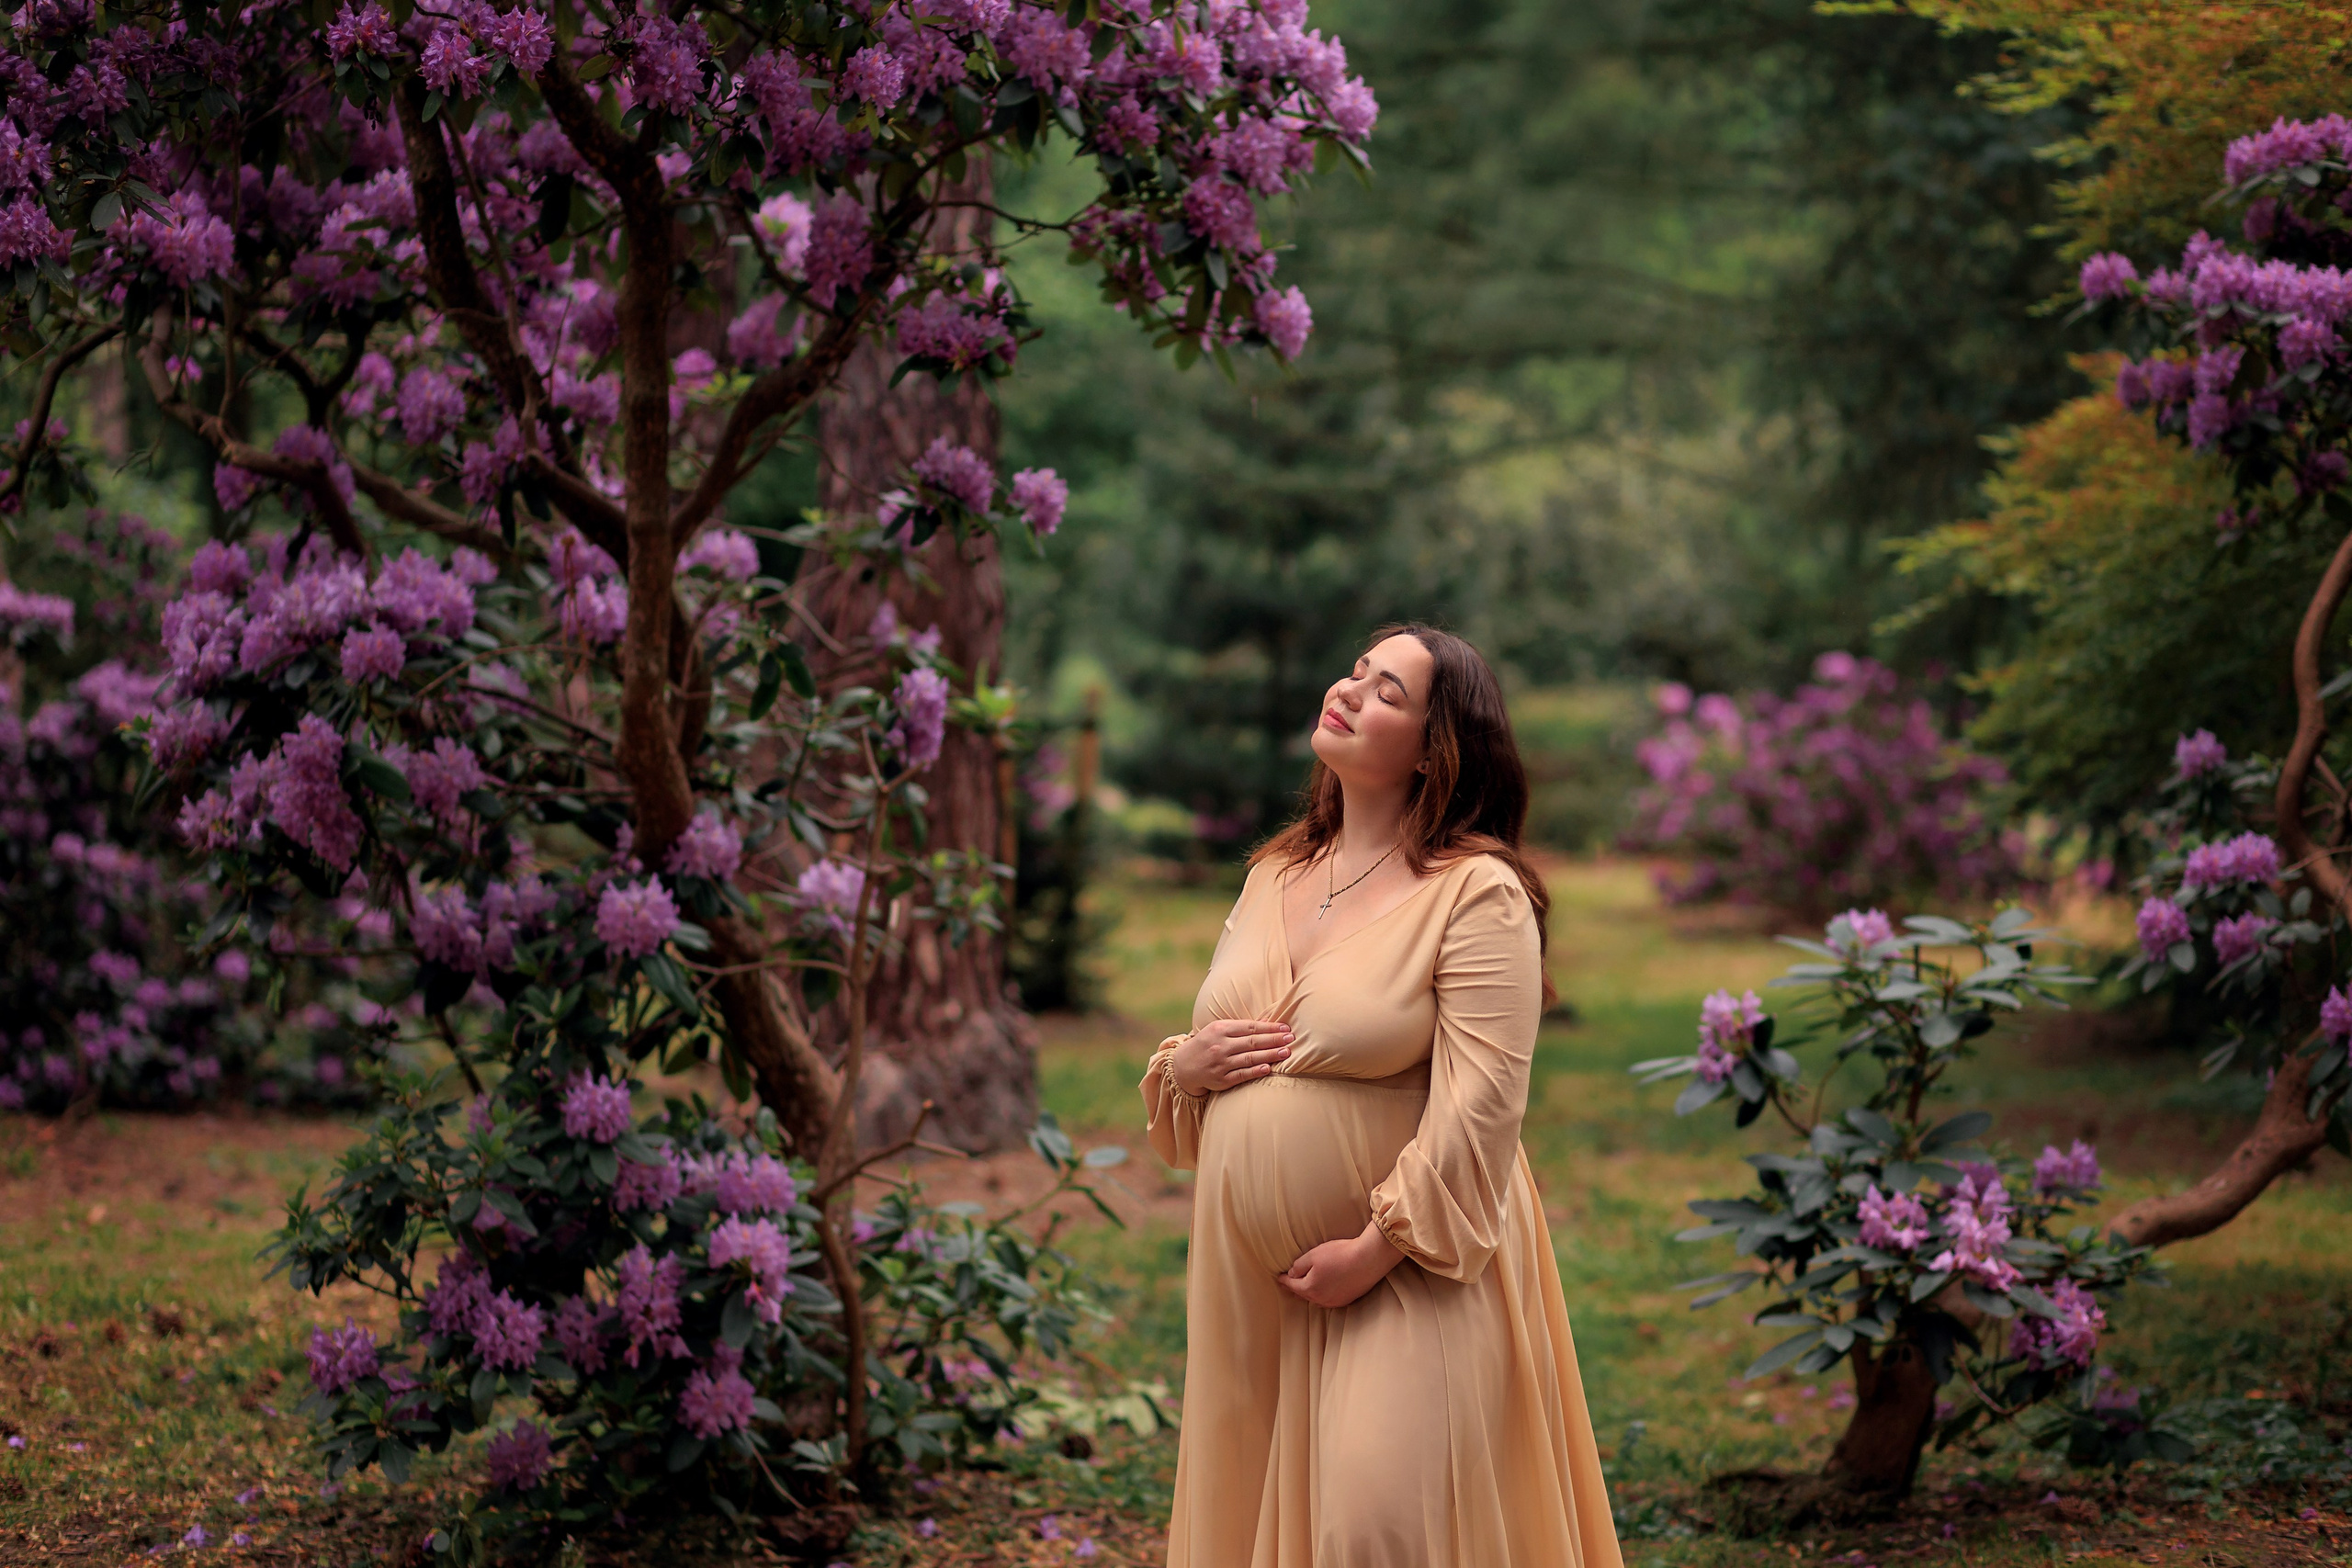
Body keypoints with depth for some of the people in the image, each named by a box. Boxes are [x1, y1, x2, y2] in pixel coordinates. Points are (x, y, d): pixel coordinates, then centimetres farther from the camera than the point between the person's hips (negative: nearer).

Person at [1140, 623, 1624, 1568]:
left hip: (1406, 1276, -7)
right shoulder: (1275, 876, 13)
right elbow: (1211, 1044, 22)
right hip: (1253, 1278, 7)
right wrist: (1182, 1068, -2)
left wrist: (1374, 1251, -18)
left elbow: (1478, 1107, -17)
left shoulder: (1477, 892, -10)